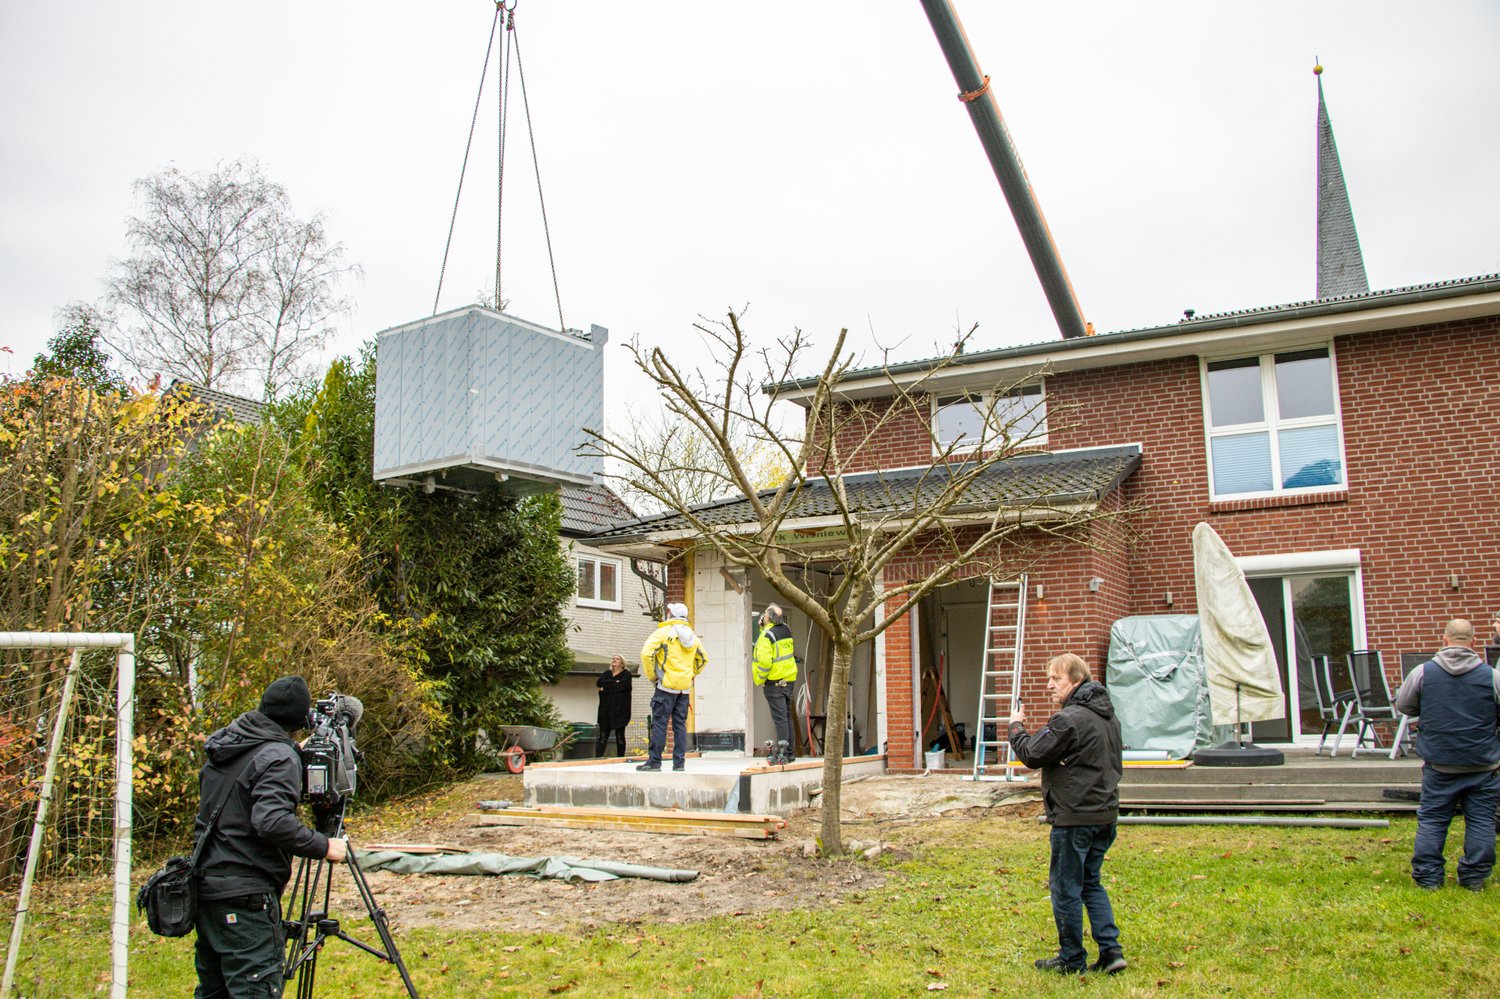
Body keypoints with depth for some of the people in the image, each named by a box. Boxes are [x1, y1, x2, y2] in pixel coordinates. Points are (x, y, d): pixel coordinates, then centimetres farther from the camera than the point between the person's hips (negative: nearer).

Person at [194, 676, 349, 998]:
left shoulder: (221, 749, 12)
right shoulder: (279, 756, -14)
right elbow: (272, 822, -27)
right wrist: (323, 846, -18)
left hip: (205, 886, 9)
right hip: (245, 895, -9)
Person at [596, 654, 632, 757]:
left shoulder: (626, 674, 4)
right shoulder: (607, 673, 16)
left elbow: (623, 685, -16)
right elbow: (599, 682, -4)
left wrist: (606, 688, -9)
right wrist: (615, 682, -13)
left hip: (620, 709, -2)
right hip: (606, 709, 3)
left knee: (620, 736, 3)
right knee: (603, 735, -4)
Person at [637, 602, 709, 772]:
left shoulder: (664, 632, -7)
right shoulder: (693, 636, 13)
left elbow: (647, 653, -17)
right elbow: (703, 659, 23)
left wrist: (651, 676, -6)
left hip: (666, 685, -6)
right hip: (685, 688, 6)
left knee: (659, 723, -2)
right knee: (680, 724, 9)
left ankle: (654, 761, -2)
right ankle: (679, 762, 8)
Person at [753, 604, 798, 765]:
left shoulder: (766, 635, -17)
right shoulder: (786, 630, 6)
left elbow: (764, 661, -24)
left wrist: (759, 679, -9)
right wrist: (763, 626, 12)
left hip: (774, 681, -7)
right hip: (789, 679, 7)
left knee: (779, 718, -6)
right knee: (787, 716, 15)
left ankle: (781, 754, -6)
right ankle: (789, 753, 21)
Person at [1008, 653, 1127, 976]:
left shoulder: (1069, 720, -19)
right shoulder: (1108, 716, 12)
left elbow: (1031, 754, -15)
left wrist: (1016, 726, 1)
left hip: (1075, 817, -9)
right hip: (1105, 814, 9)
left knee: (1065, 888, 4)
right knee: (1091, 883, 19)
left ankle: (1071, 959, 14)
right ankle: (1111, 951, 12)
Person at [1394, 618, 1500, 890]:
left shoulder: (1423, 672, -5)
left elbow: (1402, 706, 8)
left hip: (1439, 765, 1)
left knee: (1431, 819, 8)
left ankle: (1427, 876, 10)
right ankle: (1475, 877, 13)